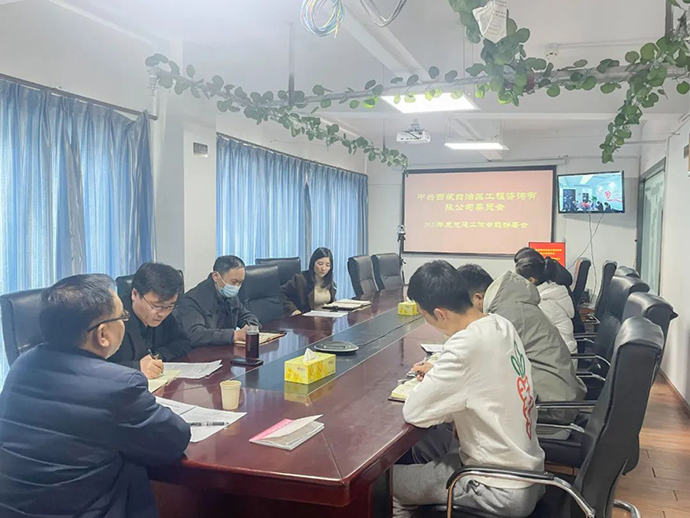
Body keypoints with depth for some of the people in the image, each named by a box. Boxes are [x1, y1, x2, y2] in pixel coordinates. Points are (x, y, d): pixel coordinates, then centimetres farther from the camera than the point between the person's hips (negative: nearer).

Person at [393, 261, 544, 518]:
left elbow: (413, 412, -23)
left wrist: (430, 383, -5)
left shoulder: (466, 344, -28)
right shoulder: (501, 325, -3)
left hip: (504, 490, -8)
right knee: (421, 440, 23)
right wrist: (439, 372, 6)